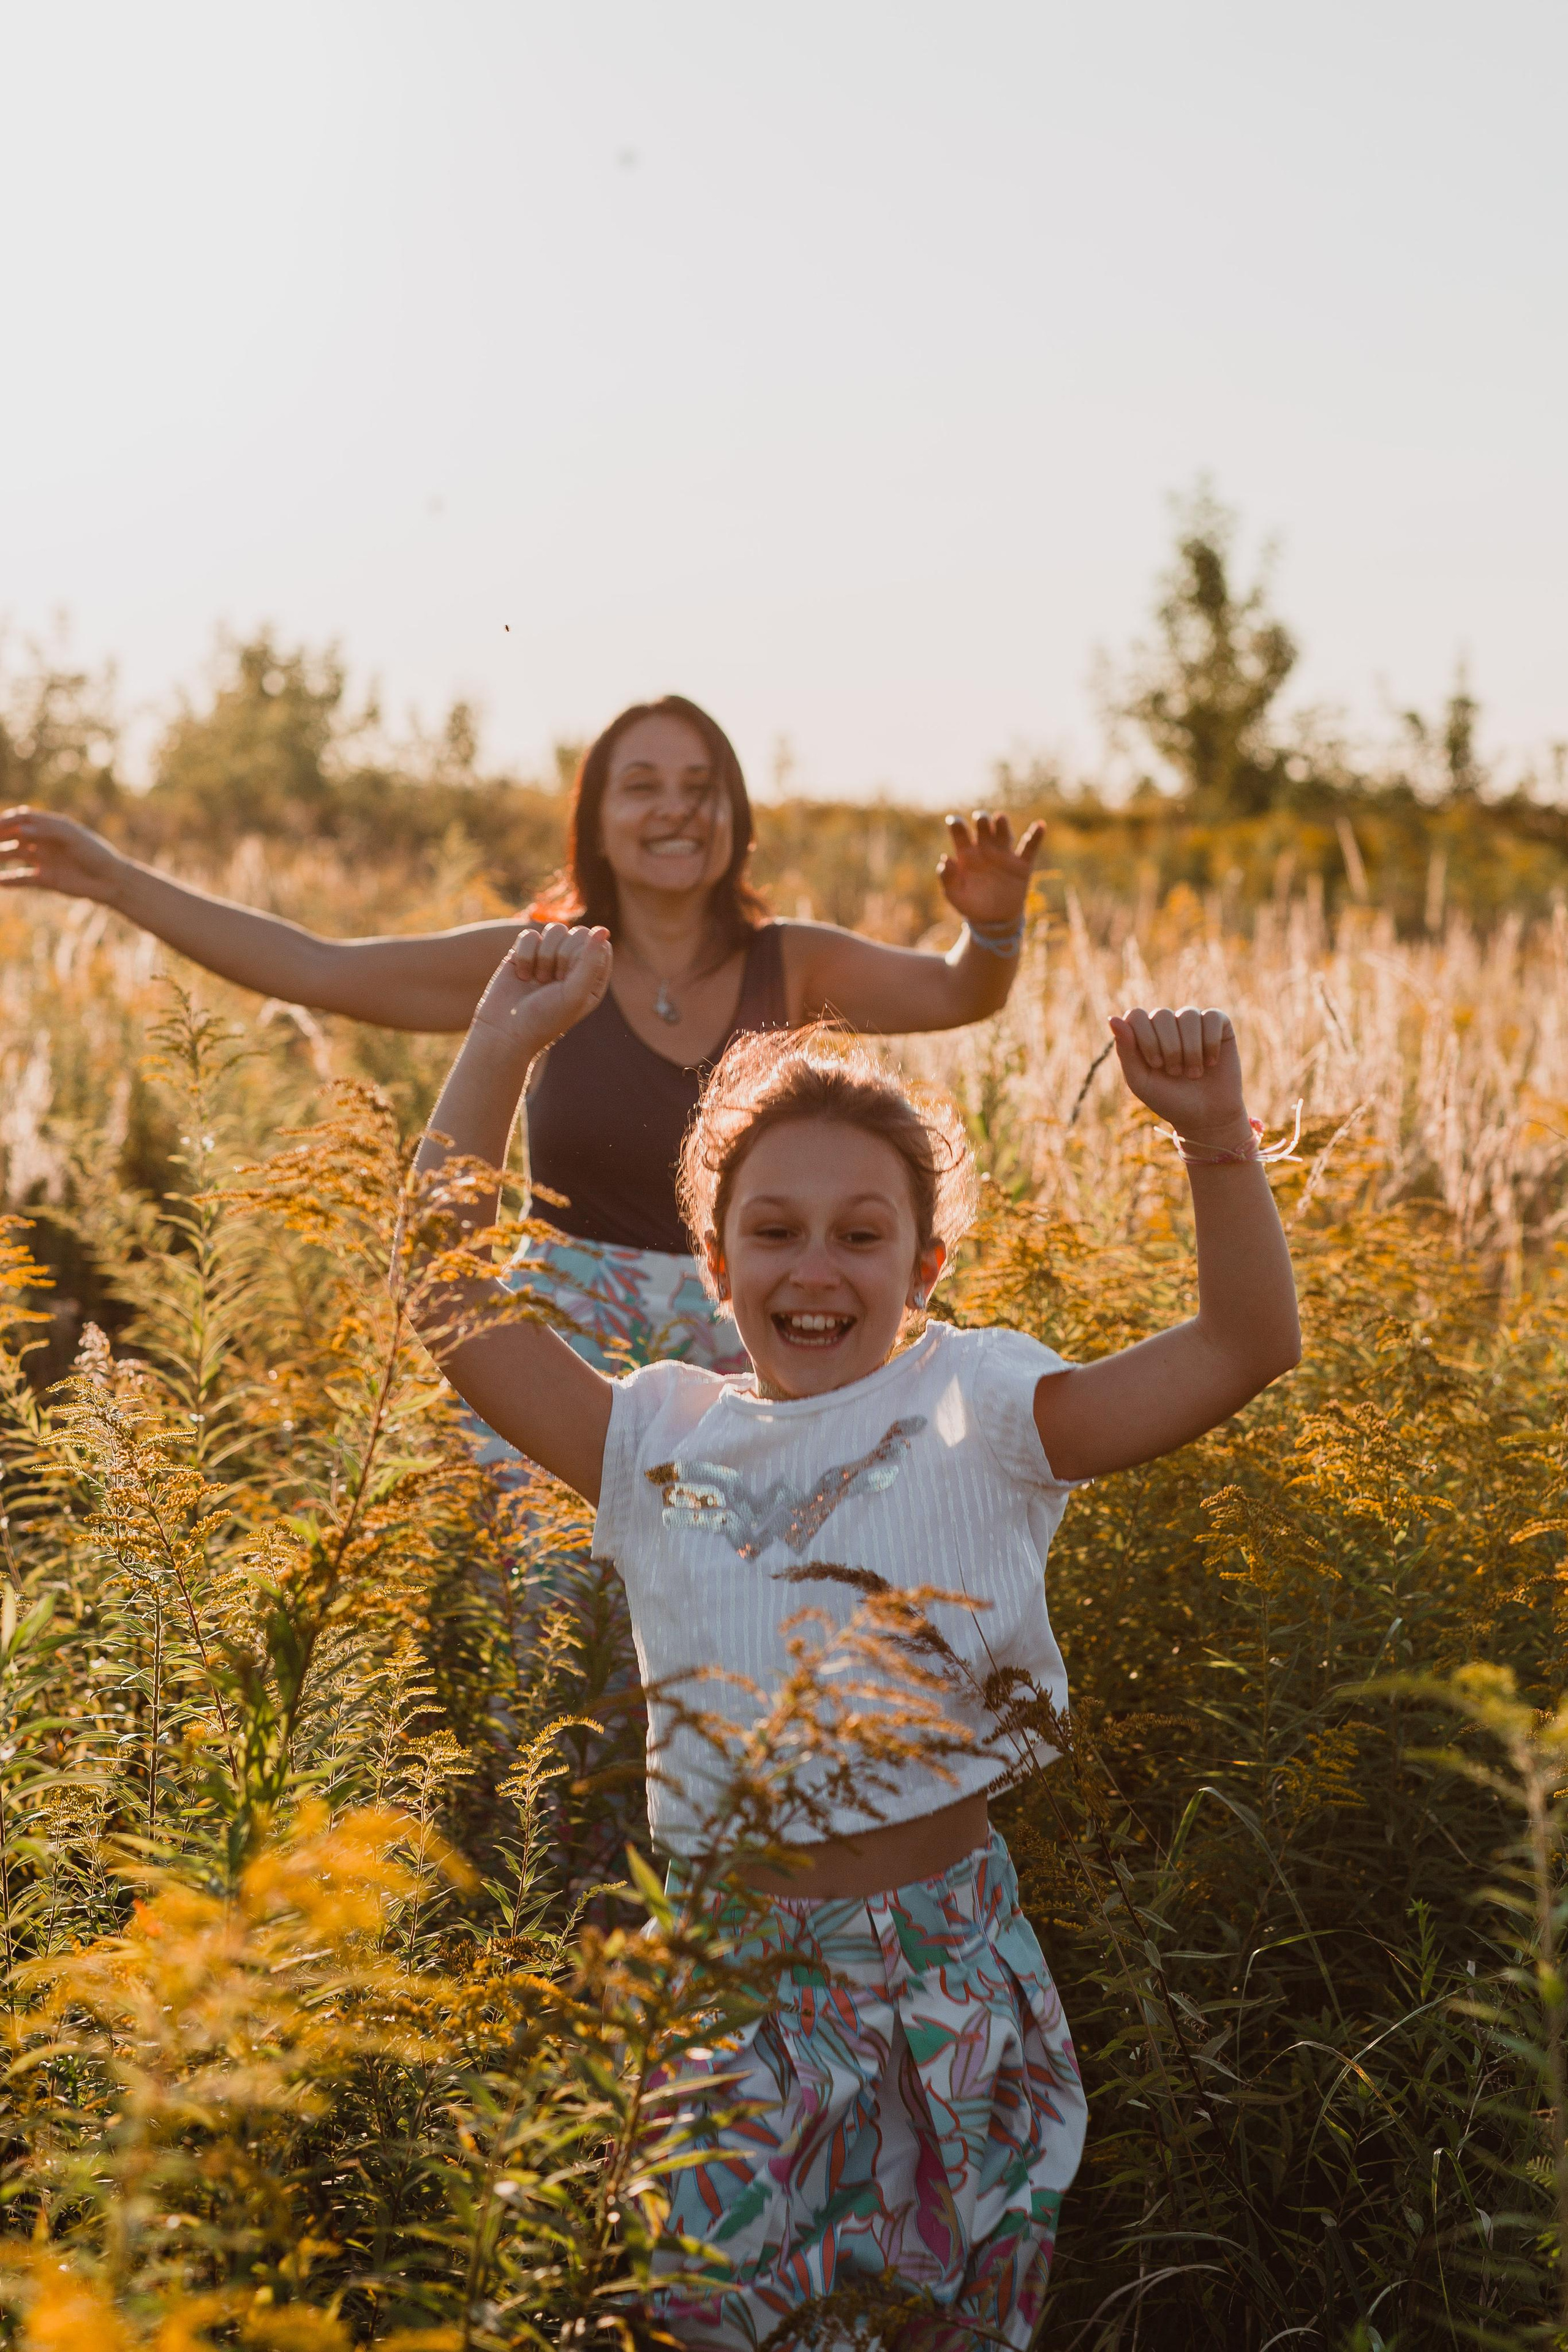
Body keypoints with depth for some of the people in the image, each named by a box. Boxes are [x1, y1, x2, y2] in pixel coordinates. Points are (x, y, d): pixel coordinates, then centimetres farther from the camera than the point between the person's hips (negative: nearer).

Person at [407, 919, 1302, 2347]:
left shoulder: (978, 1412, -3)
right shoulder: (663, 1440, 4)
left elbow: (1248, 1346, -11)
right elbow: (453, 1302, 2)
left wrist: (1216, 1136, -25)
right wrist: (500, 1053, -1)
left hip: (947, 1975, -1)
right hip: (725, 1985, 2)